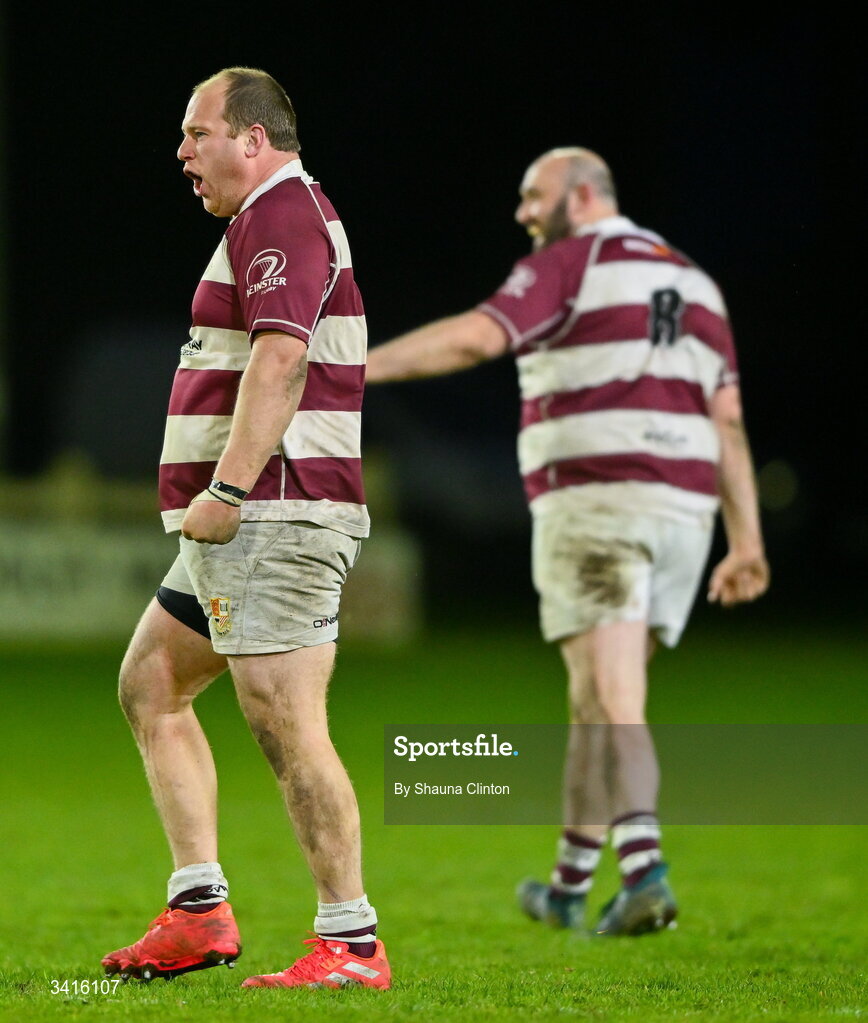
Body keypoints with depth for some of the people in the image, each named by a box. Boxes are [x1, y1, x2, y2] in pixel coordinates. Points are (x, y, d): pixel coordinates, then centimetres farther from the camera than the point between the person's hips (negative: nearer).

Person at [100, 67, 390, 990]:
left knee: (285, 721, -12)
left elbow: (279, 358, -25)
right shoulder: (282, 216, 22)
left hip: (273, 516, -12)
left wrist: (225, 491, -28)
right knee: (149, 685, 14)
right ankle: (198, 910, 11)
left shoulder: (280, 214, -11)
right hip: (245, 523, 12)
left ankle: (351, 941, -10)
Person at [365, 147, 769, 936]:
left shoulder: (569, 265, -3)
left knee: (610, 705, -9)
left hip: (593, 506, -7)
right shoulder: (692, 281, 19)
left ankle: (644, 875, -23)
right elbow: (727, 420, 14)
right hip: (680, 509, 7)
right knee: (600, 696, 16)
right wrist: (747, 541, 12)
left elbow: (475, 337, -19)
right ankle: (571, 885, 22)